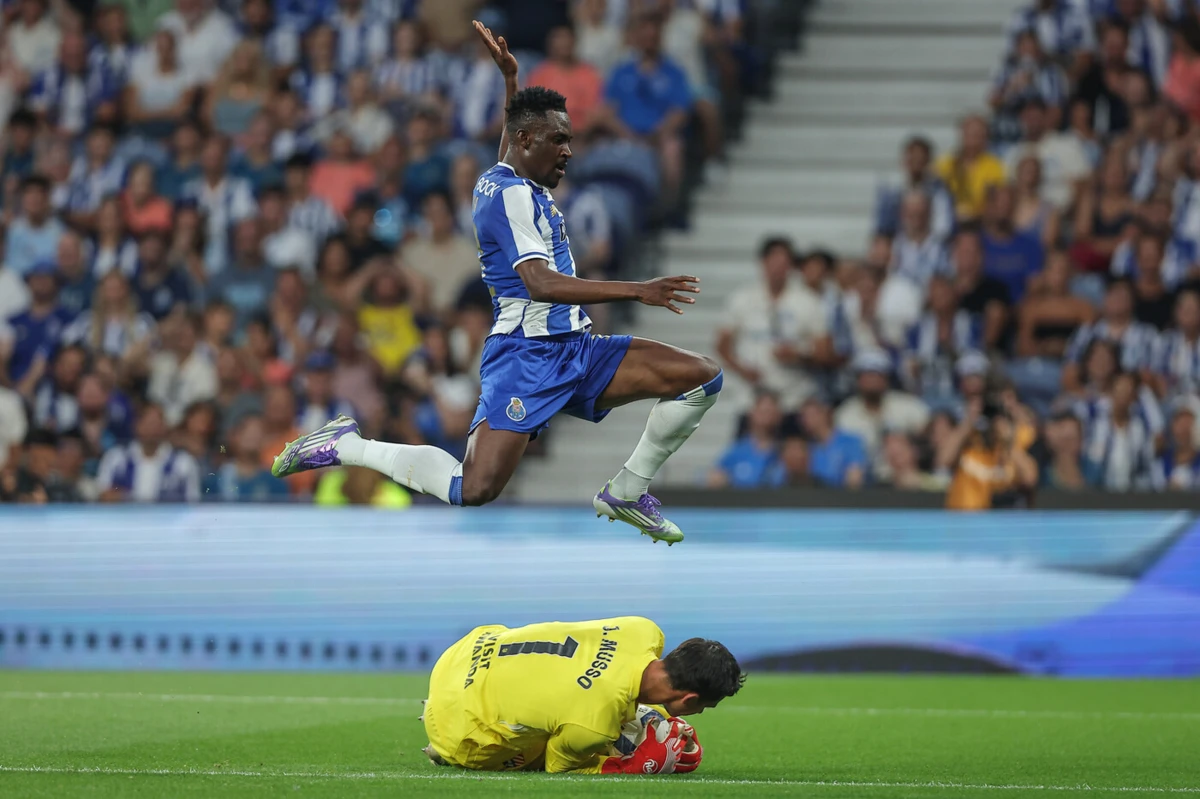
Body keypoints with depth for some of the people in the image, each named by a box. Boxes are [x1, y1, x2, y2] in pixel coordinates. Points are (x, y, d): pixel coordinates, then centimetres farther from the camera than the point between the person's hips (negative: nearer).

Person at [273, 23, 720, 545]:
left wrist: (511, 80, 40)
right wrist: (637, 291, -29)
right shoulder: (512, 194, -13)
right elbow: (541, 283, -27)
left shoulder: (511, 181, 16)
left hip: (574, 350, 10)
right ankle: (347, 446, -2)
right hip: (527, 356, -10)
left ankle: (627, 493, 8)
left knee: (702, 377, -1)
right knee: (474, 490, -22)